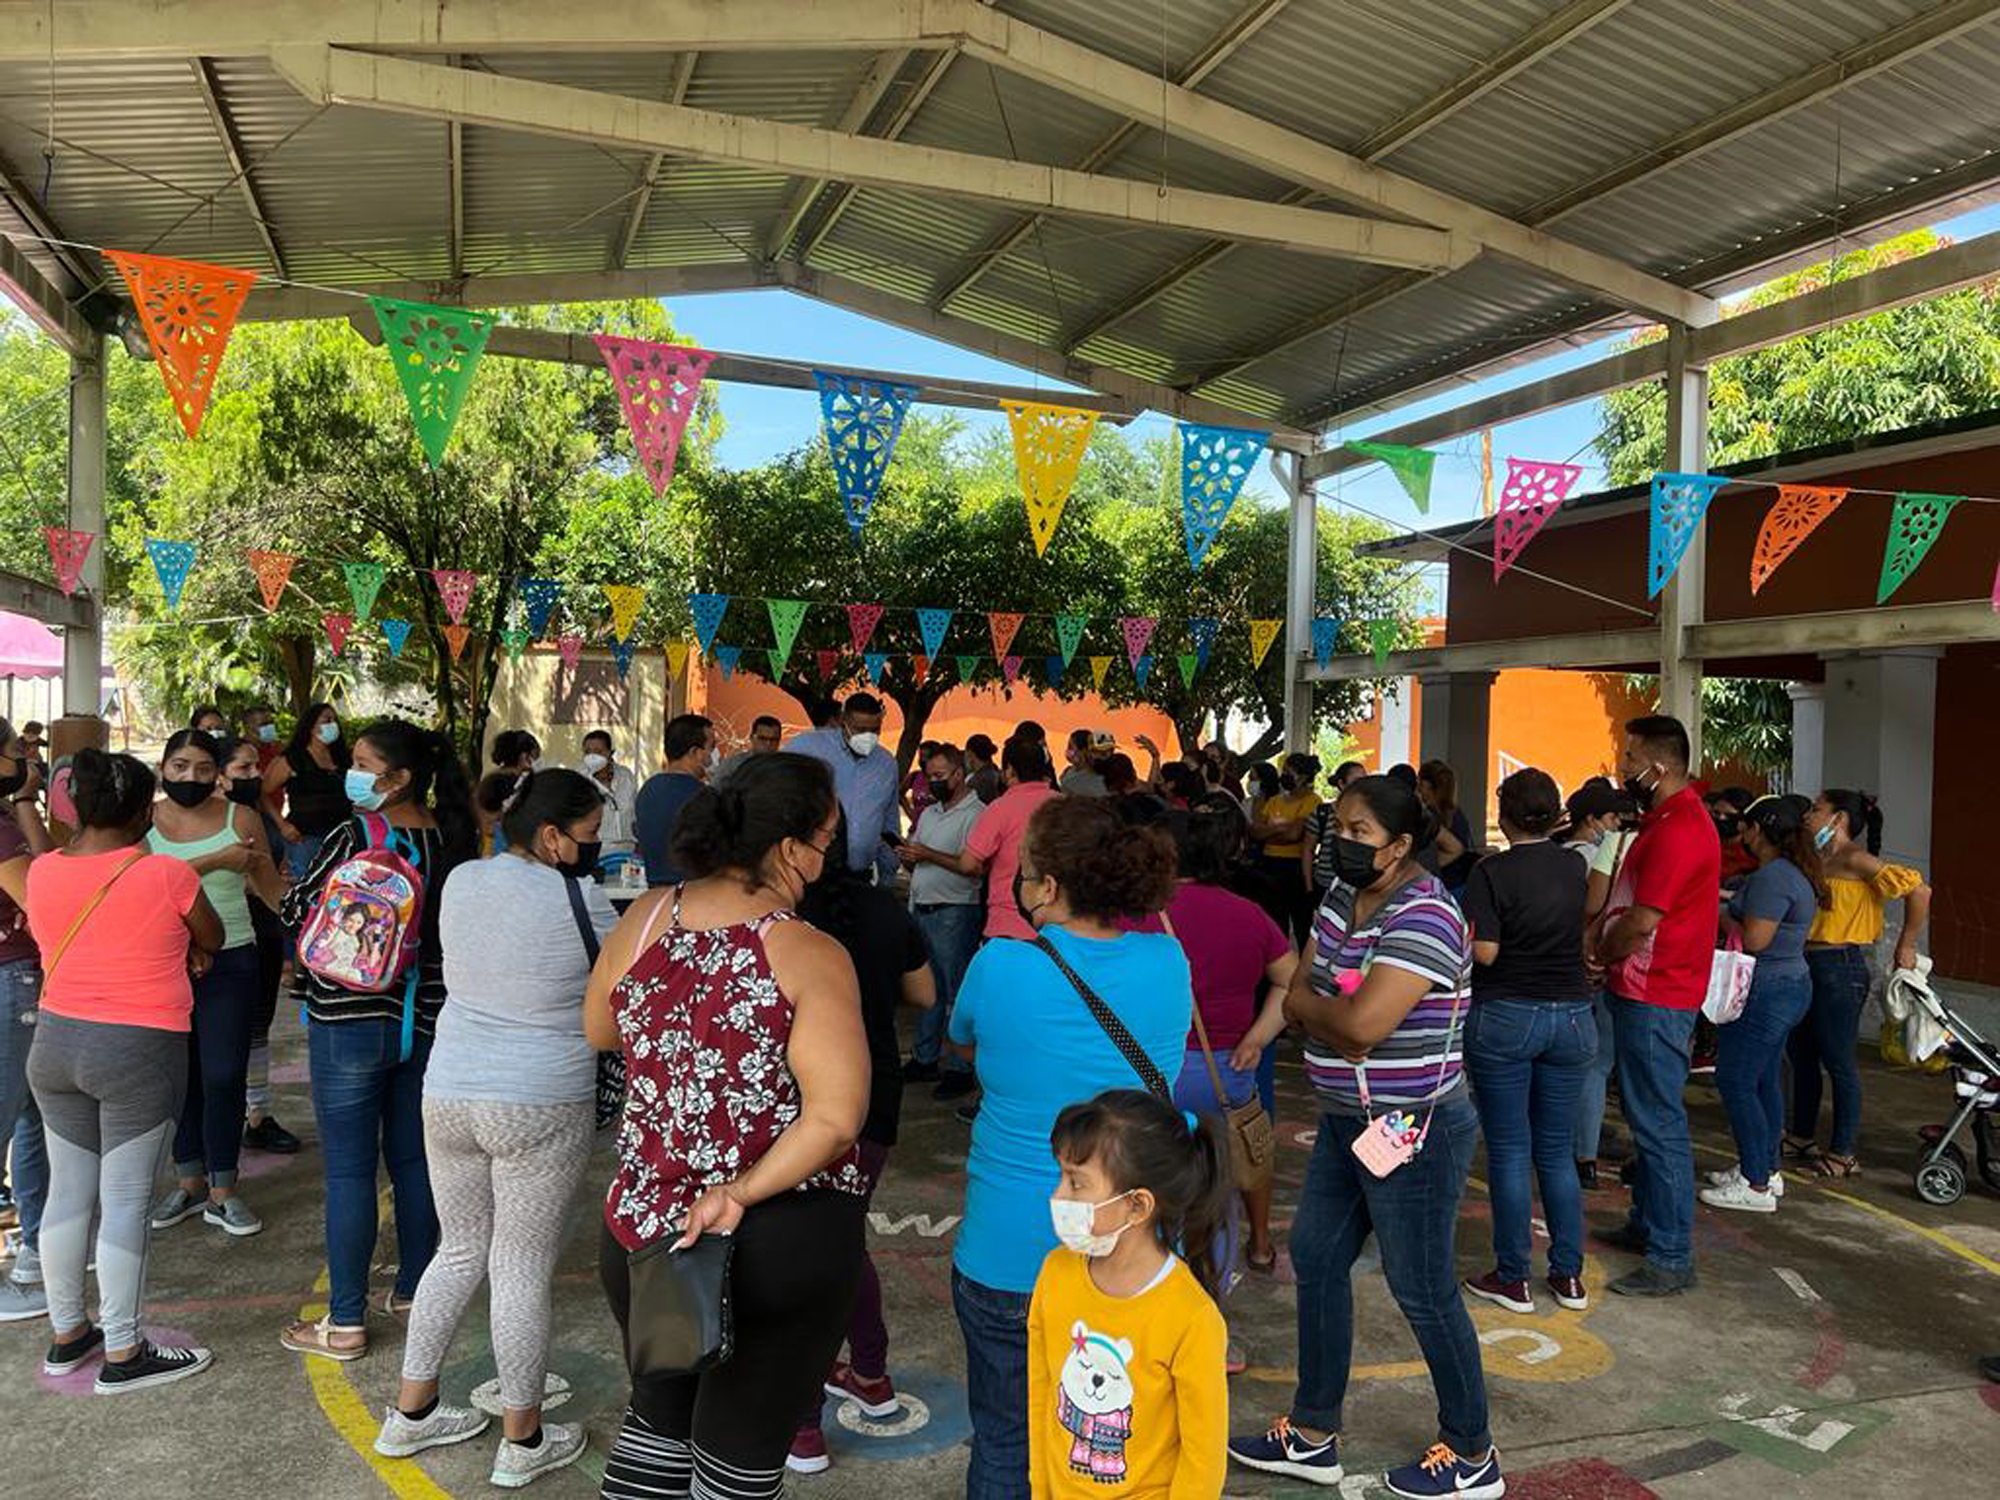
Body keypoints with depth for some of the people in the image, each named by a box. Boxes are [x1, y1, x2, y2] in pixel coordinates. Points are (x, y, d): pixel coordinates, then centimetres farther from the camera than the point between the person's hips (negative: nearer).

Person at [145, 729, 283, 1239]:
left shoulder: (240, 819, -1)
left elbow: (274, 894, 6)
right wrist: (215, 861, -24)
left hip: (230, 963, -1)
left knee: (223, 1077, -2)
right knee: (179, 1074, 13)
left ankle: (222, 1191, 12)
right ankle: (190, 1181, 29)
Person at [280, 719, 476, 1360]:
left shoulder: (350, 839, -15)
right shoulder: (454, 842, -1)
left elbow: (295, 911, -4)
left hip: (349, 1023, -5)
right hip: (427, 1022, 5)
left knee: (349, 1170, 3)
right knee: (413, 1159, 16)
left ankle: (345, 1323, 11)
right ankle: (412, 1294, 30)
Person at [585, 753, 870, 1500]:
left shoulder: (645, 917, -5)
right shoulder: (811, 956, -19)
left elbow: (597, 1030, 13)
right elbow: (834, 1119, -26)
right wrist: (739, 1193, -16)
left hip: (642, 1225, 5)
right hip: (781, 1245, -4)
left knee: (658, 1411, 28)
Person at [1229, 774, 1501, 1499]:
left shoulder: (1424, 917, -23)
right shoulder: (1341, 895, 4)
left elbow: (1360, 1023, -30)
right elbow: (1298, 994, 3)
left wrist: (1308, 1004, -12)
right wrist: (1338, 1011, -16)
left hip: (1412, 1133, -9)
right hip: (1345, 1121, 9)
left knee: (1423, 1291, 5)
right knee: (1315, 1262, 16)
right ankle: (1312, 1436, 32)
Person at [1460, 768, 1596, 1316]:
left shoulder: (1491, 872, -13)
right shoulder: (1576, 867, 2)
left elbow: (1485, 952, -17)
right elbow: (1588, 935, 12)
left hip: (1505, 1018, -4)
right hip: (1572, 1016, 5)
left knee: (1509, 1152, 4)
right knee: (1557, 1151, 14)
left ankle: (1513, 1278, 11)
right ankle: (1568, 1275, 20)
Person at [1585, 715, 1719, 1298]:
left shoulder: (1679, 830, -21)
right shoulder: (1665, 819, 14)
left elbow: (1640, 922, -22)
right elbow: (1622, 898, 17)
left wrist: (1598, 953, -5)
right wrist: (1595, 939, 1)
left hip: (1655, 999, -11)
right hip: (1642, 992, 11)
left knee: (1659, 1125, -4)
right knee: (1645, 1115, 20)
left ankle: (1672, 1259, 3)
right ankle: (1647, 1224, 33)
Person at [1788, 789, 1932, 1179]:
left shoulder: (1855, 860, -14)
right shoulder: (1817, 860, 11)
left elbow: (1918, 890, -19)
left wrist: (1906, 946, -12)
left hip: (1840, 970, -9)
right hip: (1807, 966, 9)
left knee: (1838, 1061, 0)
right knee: (1800, 1053, 16)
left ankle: (1844, 1154, 11)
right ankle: (1803, 1136, 29)